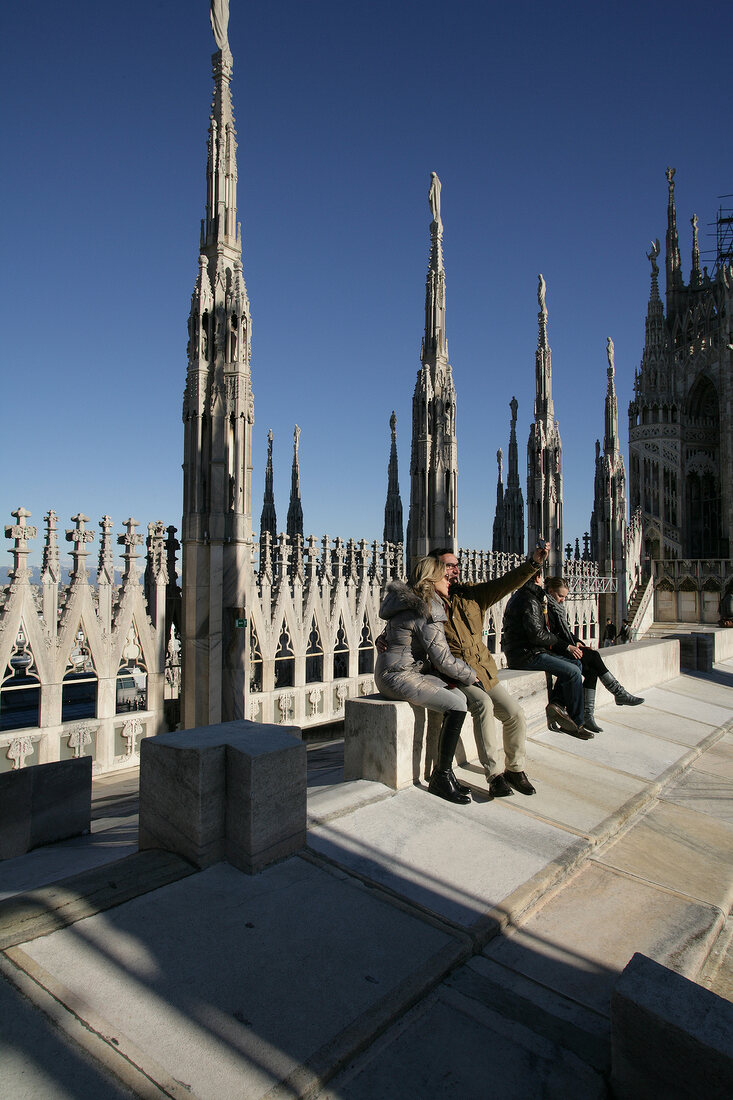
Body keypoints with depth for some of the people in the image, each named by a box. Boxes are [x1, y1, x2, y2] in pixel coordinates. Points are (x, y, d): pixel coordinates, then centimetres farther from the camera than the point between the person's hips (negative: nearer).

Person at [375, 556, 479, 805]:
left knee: (458, 697, -1)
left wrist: (444, 675, 10)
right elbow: (443, 659, -16)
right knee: (456, 706, -17)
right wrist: (471, 675, 1)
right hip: (398, 677, -10)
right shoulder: (426, 612, -16)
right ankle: (441, 778, -6)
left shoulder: (411, 602, 15)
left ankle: (443, 773, 2)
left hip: (409, 672, 10)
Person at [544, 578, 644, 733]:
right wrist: (568, 647, -23)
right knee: (593, 656, -16)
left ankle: (587, 716, -14)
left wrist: (577, 642, 5)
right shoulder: (545, 607, -10)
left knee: (591, 671, -12)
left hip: (564, 648, 9)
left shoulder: (558, 607, 20)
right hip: (553, 651, -9)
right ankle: (619, 694, -7)